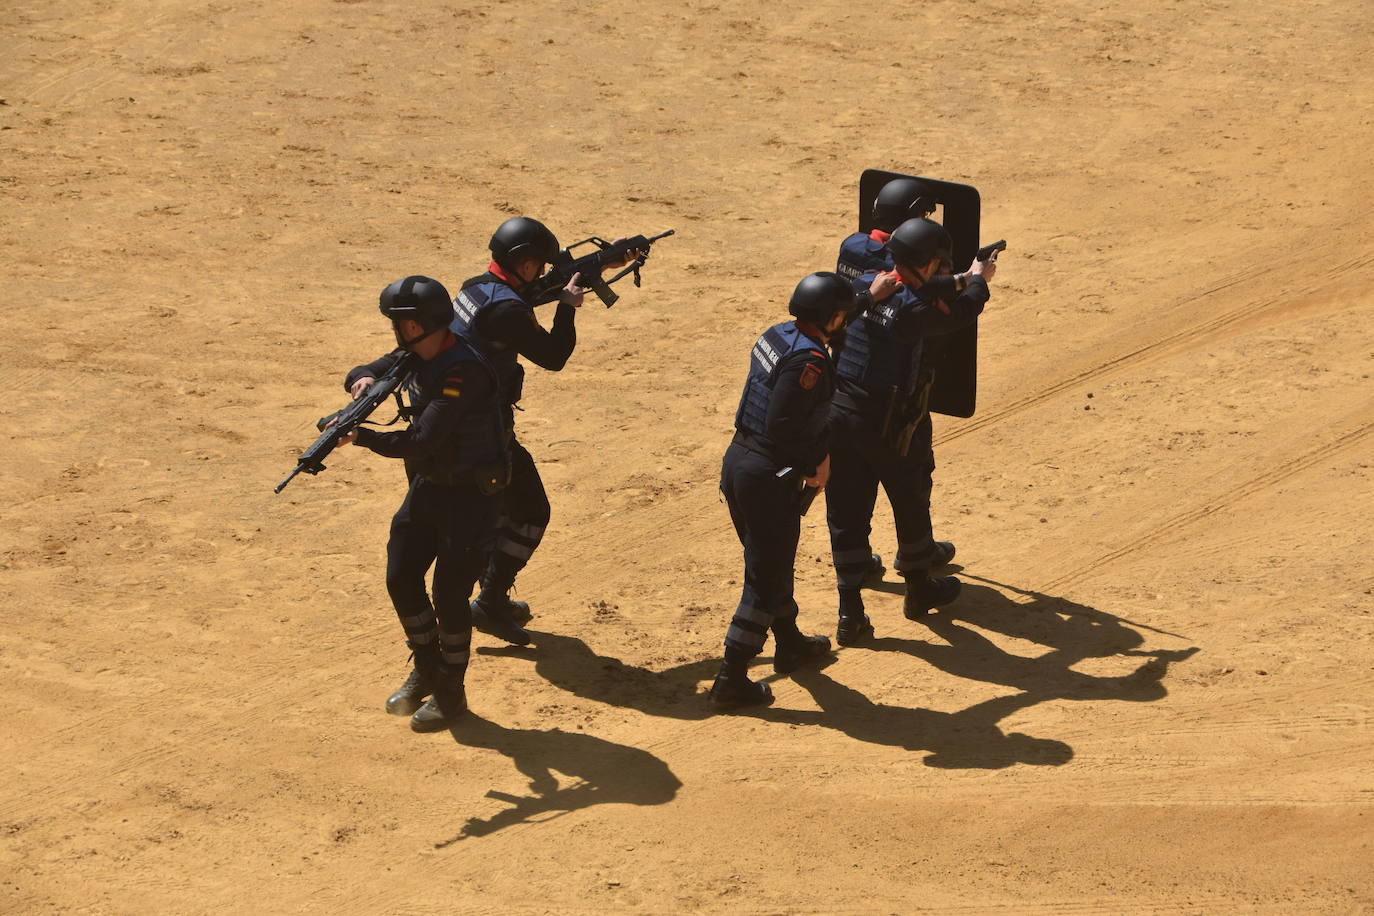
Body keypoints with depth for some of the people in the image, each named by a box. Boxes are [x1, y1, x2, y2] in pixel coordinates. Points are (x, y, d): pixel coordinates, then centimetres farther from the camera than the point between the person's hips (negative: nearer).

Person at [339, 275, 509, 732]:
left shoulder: (464, 371, -28)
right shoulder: (413, 357, 0)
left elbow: (422, 441, -32)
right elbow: (359, 373, 12)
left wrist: (361, 437, -28)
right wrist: (363, 380, -13)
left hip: (470, 493, -9)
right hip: (427, 485, 9)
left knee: (449, 595, -4)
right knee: (401, 579, 9)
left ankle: (451, 691, 13)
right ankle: (427, 670, 29)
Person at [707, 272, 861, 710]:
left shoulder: (777, 335, 6)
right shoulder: (810, 360, -21)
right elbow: (781, 427, -25)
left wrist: (815, 454, 10)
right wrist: (815, 462, -10)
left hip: (737, 460, 9)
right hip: (770, 478, -9)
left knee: (773, 562, 26)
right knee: (766, 579, 1)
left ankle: (790, 643, 45)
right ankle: (732, 679, 3)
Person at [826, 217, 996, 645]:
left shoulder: (863, 284, -1)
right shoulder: (914, 308, -18)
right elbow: (961, 313, 0)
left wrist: (959, 284, 26)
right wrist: (978, 279, 21)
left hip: (840, 414, 5)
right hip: (887, 426, -5)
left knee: (847, 512, 9)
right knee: (911, 502, 18)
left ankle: (850, 613, 11)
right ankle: (920, 589, 37)